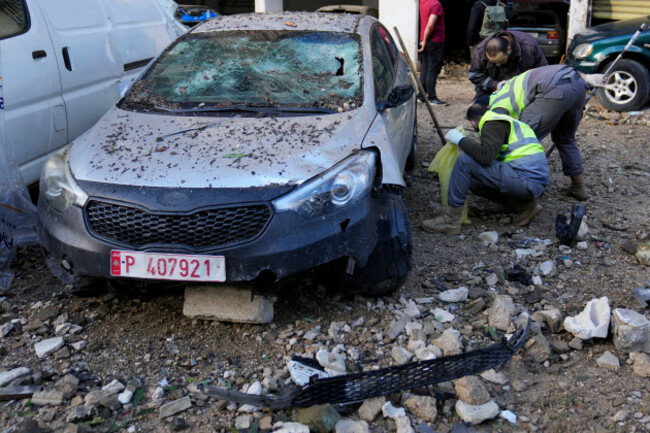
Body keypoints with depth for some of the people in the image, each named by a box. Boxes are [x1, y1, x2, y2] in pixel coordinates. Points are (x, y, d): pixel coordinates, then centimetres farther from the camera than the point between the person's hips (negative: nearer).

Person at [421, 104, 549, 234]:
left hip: (526, 180, -10)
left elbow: (486, 156, -21)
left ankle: (450, 219, -11)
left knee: (465, 161, -12)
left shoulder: (493, 123, -4)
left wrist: (460, 140, -7)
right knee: (473, 181, 19)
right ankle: (524, 205, 8)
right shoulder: (508, 121, 27)